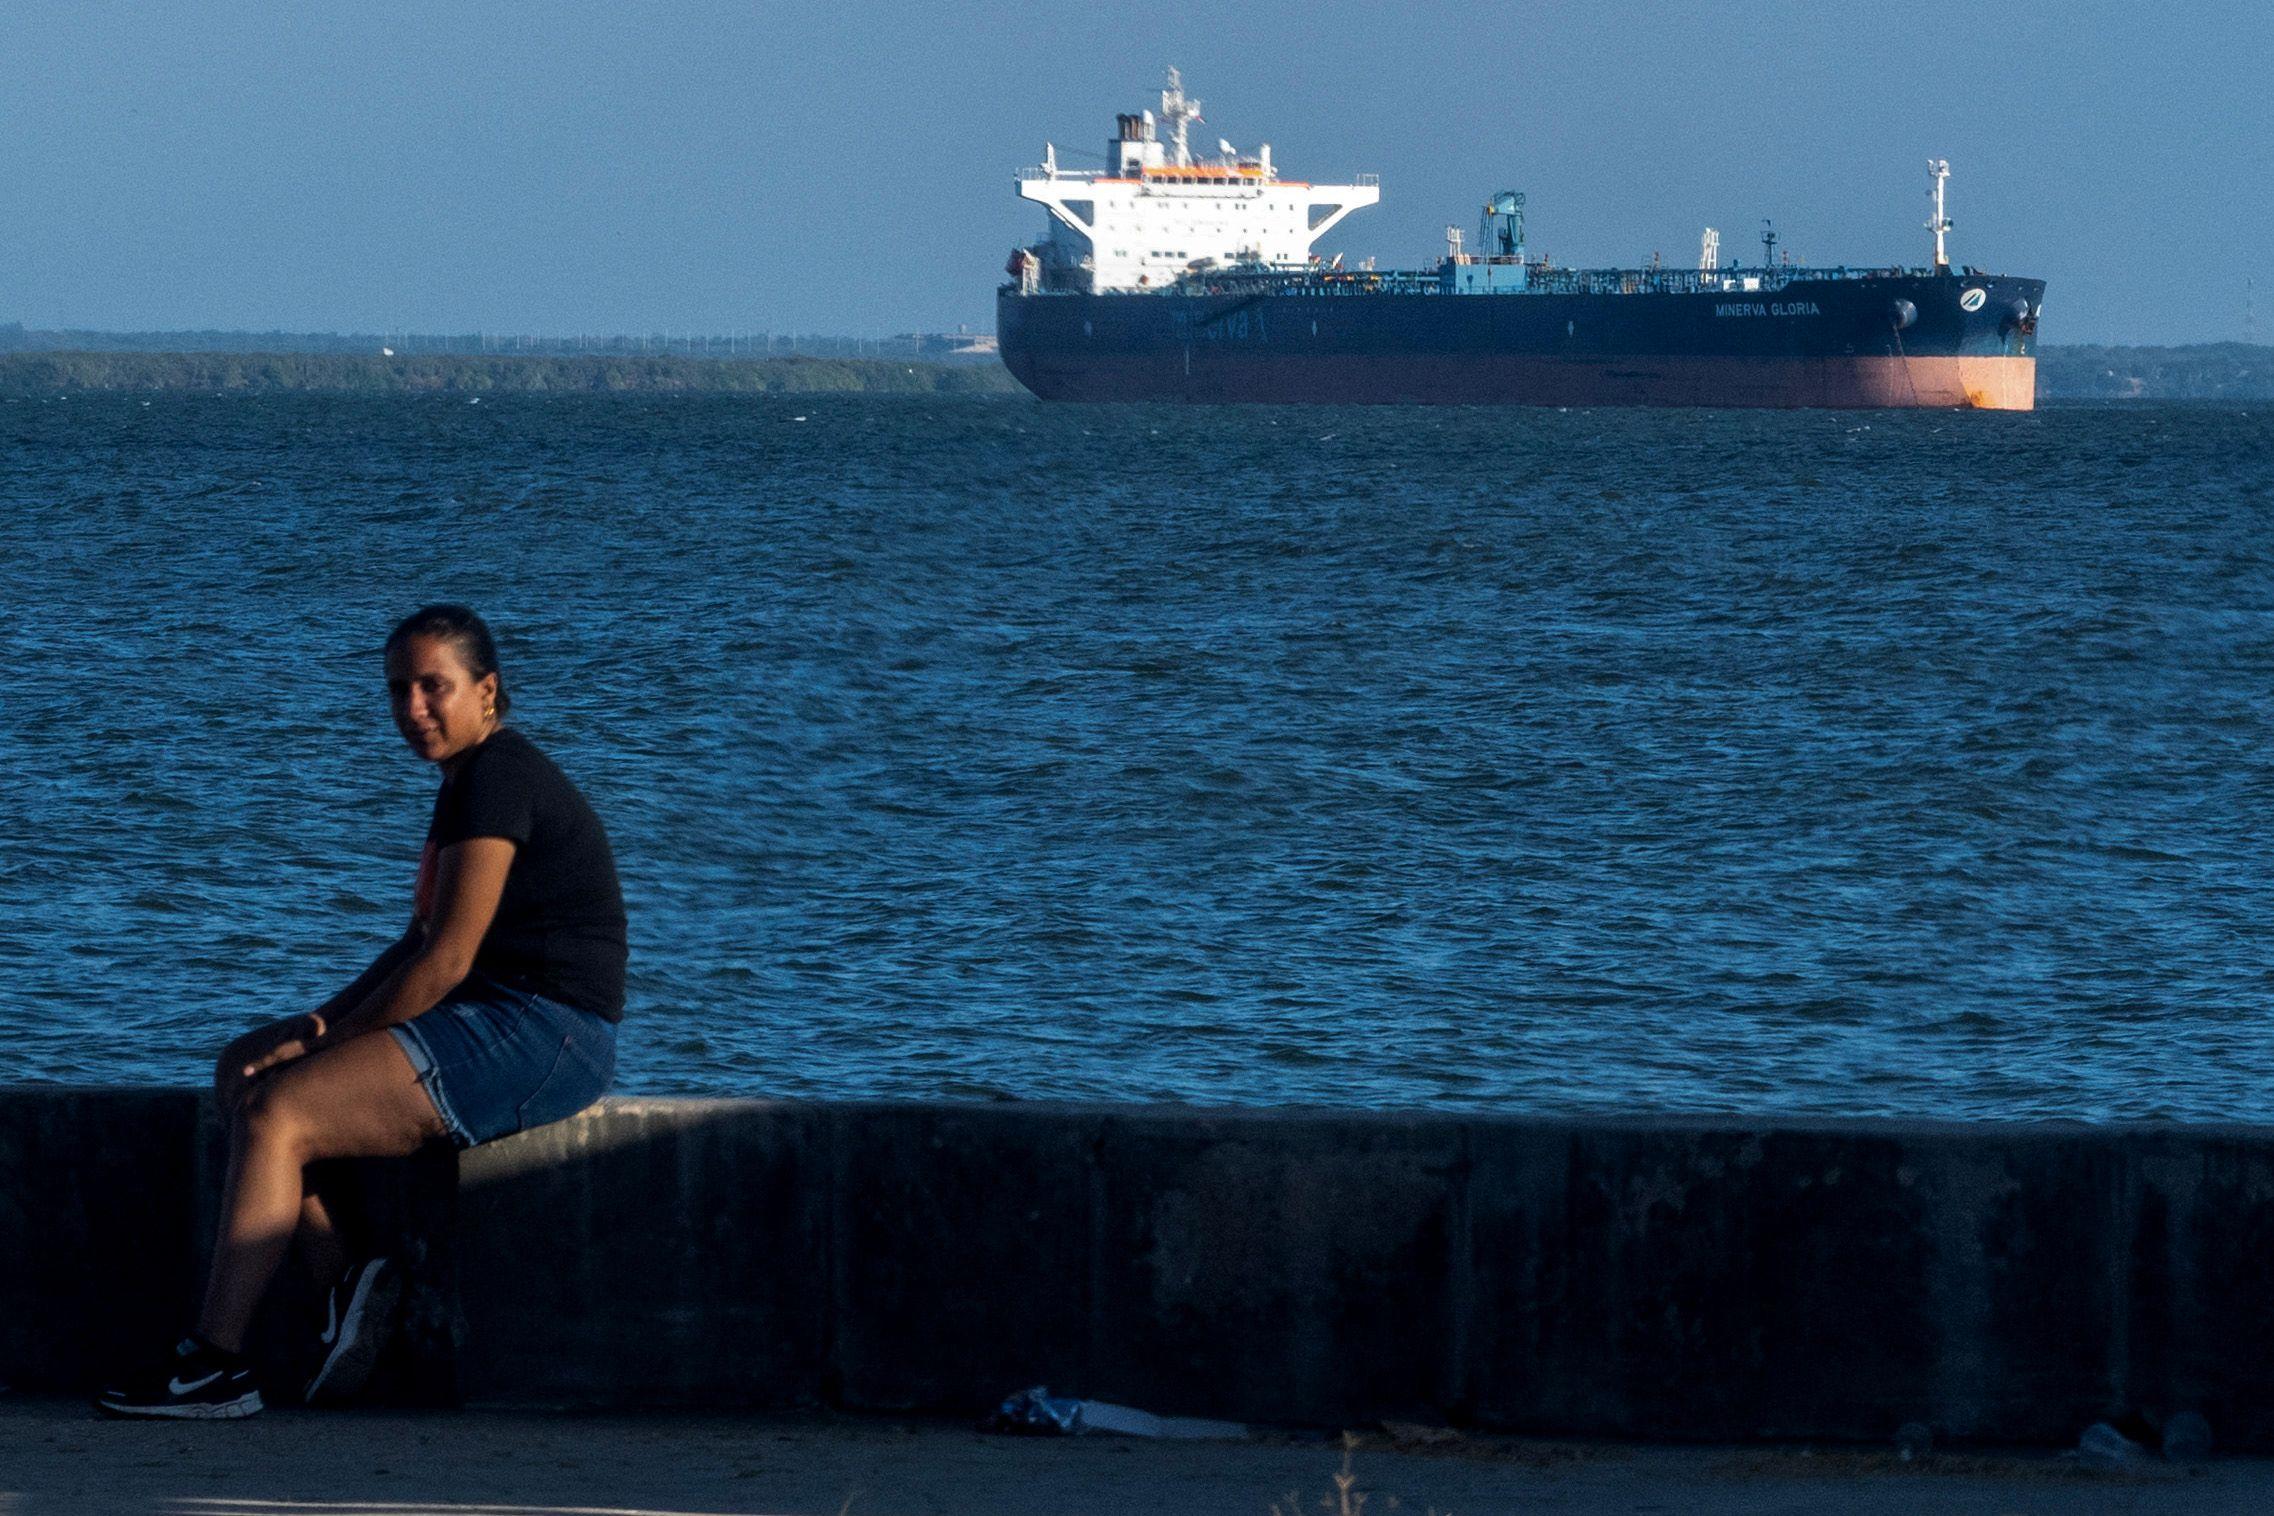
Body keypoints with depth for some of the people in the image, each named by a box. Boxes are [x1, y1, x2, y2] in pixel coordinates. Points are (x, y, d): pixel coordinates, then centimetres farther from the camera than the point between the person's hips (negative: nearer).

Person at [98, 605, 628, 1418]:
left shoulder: (497, 781, -15)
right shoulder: (471, 778, 17)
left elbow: (443, 963, -20)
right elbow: (423, 945, 20)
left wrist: (333, 1043, -11)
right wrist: (323, 1023, 7)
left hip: (540, 1036, -11)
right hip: (497, 1024, 11)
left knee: (275, 1111, -20)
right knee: (243, 1069, 12)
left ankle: (215, 1362, -20)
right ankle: (343, 1273, 0)